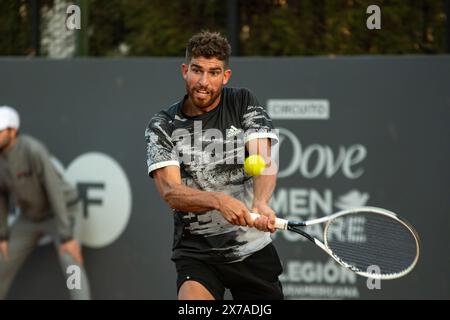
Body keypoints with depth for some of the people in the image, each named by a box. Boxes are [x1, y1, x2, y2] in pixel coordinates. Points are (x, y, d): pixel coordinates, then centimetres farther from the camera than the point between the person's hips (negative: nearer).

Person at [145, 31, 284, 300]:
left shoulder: (244, 103, 2)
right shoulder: (162, 126, -1)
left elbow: (264, 162, -12)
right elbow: (171, 192, -13)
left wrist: (261, 203, -34)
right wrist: (219, 201, -33)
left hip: (254, 249, 2)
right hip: (196, 250, -2)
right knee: (192, 300, -28)